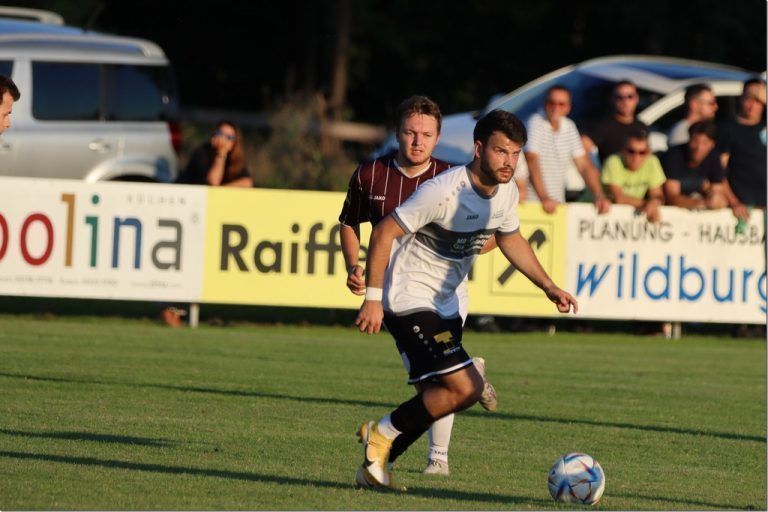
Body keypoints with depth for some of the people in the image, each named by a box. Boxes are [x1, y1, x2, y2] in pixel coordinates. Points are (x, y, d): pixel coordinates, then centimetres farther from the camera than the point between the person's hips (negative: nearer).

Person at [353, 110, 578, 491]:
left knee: (440, 397, 10)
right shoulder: (443, 191, -24)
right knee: (465, 388, -18)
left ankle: (375, 466, 22)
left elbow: (510, 239, 21)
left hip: (444, 303, 9)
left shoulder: (506, 191, 1)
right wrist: (373, 298, -23)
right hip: (408, 299, -9)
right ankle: (381, 434, -2)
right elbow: (383, 232, -21)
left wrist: (549, 287, 14)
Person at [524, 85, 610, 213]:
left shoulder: (569, 127, 10)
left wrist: (600, 197, -2)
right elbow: (532, 161, -17)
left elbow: (584, 165, 10)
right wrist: (544, 198, -27)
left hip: (558, 203, 5)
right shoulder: (536, 122, -8)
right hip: (533, 201, -5)